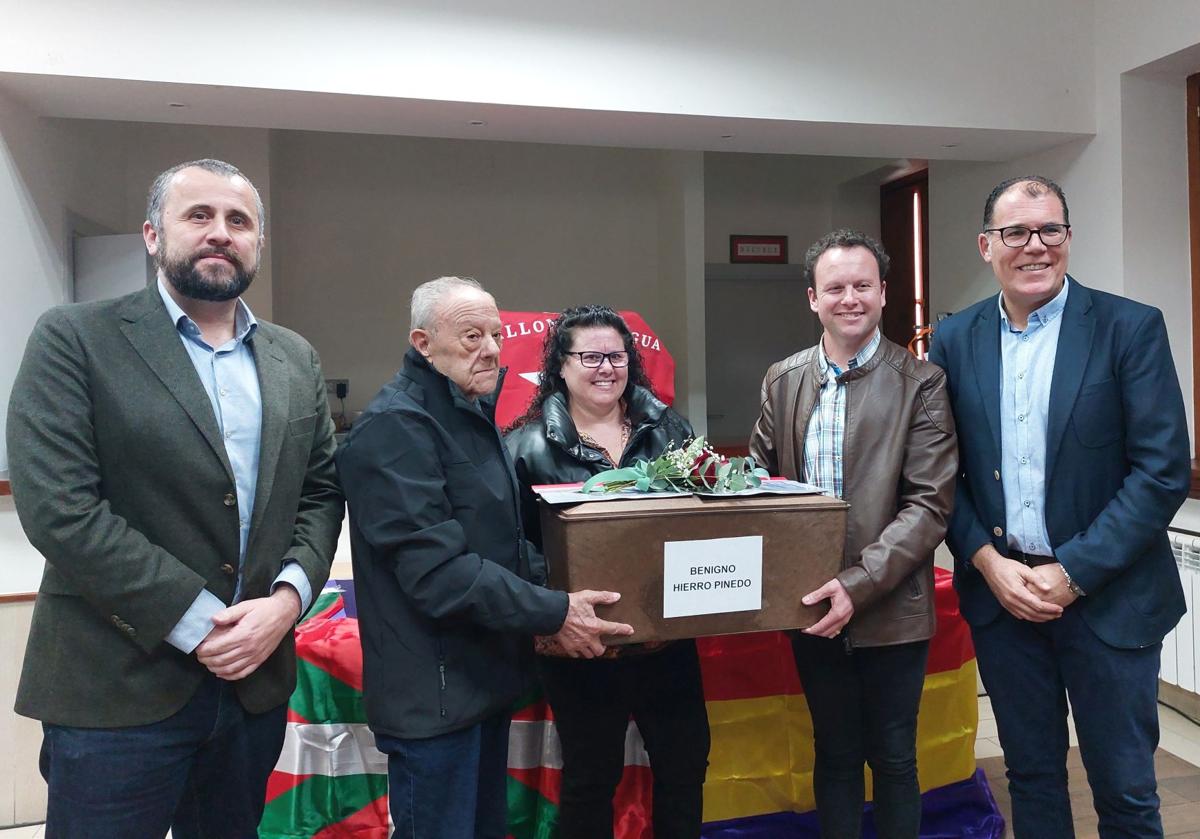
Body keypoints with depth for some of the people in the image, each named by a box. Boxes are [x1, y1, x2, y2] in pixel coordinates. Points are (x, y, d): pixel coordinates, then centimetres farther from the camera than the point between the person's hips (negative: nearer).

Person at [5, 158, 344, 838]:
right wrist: (197, 623, -16)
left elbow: (320, 493, 9)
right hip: (116, 690, -4)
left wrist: (288, 598, -9)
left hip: (255, 681, 5)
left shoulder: (295, 359, 9)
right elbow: (57, 507, -14)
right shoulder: (75, 339, -6)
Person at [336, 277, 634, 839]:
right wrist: (552, 613, -22)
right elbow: (435, 567, -26)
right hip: (434, 693, -9)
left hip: (486, 676, 9)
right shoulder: (396, 424, -18)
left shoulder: (473, 413, 12)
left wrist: (557, 582, 5)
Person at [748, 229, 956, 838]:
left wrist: (858, 584, -20)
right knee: (834, 755, 17)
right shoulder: (782, 380, 4)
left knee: (893, 759, 13)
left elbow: (930, 505, -12)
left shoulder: (921, 384, -7)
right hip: (812, 607, 3)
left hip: (891, 609, -3)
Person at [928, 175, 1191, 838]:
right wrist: (987, 562, -9)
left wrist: (1073, 572, -15)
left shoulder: (1131, 328, -6)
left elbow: (1164, 470, -11)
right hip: (999, 591, 3)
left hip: (1107, 597, -2)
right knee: (1031, 776, 16)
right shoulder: (955, 340, 3)